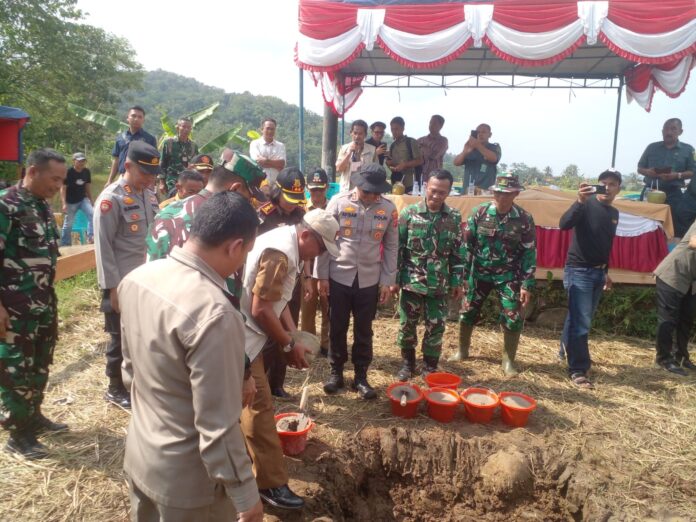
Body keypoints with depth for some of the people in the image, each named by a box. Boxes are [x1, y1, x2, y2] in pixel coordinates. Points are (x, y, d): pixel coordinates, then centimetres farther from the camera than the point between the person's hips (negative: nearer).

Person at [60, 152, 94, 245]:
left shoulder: (87, 172, -2)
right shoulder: (68, 172, -16)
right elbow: (63, 188, -15)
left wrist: (91, 200, 13)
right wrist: (64, 204, -22)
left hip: (83, 199, 4)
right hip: (70, 202, -4)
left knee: (92, 214, -20)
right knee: (68, 224, 5)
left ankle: (90, 236, -18)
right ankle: (64, 245, 16)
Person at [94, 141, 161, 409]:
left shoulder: (149, 196, 8)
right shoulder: (111, 198, -13)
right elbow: (103, 246, -15)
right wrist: (114, 287, -17)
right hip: (122, 284, -6)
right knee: (121, 337, 8)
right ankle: (115, 389, 26)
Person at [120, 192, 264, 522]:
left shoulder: (138, 278, -8)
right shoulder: (214, 313, -34)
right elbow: (218, 427, -28)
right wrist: (246, 496, -14)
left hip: (138, 456, 7)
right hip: (186, 478, -7)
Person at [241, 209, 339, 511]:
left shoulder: (285, 244, 9)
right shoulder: (280, 253, -24)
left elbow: (278, 298, 14)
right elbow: (260, 310, -25)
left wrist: (293, 334, 4)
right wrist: (289, 345, -14)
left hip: (245, 333, 10)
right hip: (242, 337, -10)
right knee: (260, 406, -4)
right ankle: (271, 484, 7)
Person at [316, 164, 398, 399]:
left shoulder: (389, 209, -3)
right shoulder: (338, 202, -8)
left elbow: (391, 246, 3)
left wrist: (388, 280, 1)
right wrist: (321, 275, -4)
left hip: (369, 280, 1)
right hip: (338, 277, -1)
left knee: (364, 331, 11)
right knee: (337, 328, 11)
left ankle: (361, 376, 26)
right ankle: (336, 372, 29)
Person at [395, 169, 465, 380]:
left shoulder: (454, 217, 1)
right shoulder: (409, 212, -5)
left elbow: (458, 253, 6)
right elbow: (397, 248, -3)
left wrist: (457, 282, 4)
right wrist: (393, 278, -4)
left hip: (439, 285, 1)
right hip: (411, 282, -1)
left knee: (436, 328, 8)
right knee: (407, 325, 10)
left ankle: (430, 367, 27)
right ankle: (408, 363, 30)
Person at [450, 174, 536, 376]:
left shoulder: (524, 219, -8)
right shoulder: (479, 213, -8)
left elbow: (529, 253, -4)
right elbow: (466, 245, -4)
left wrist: (527, 284, -7)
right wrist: (462, 274, -5)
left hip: (508, 276, -1)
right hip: (479, 273, 1)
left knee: (513, 319, -3)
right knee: (467, 313, 8)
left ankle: (508, 360, 18)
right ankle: (462, 350, 31)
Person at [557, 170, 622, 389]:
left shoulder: (614, 213, 12)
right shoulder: (587, 205, -10)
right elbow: (564, 224, -28)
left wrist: (606, 271, 23)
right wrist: (580, 201, -39)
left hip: (597, 272, 7)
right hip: (578, 270, -7)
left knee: (578, 318, 17)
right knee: (581, 322, -9)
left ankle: (566, 350, 36)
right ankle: (578, 370, -4)